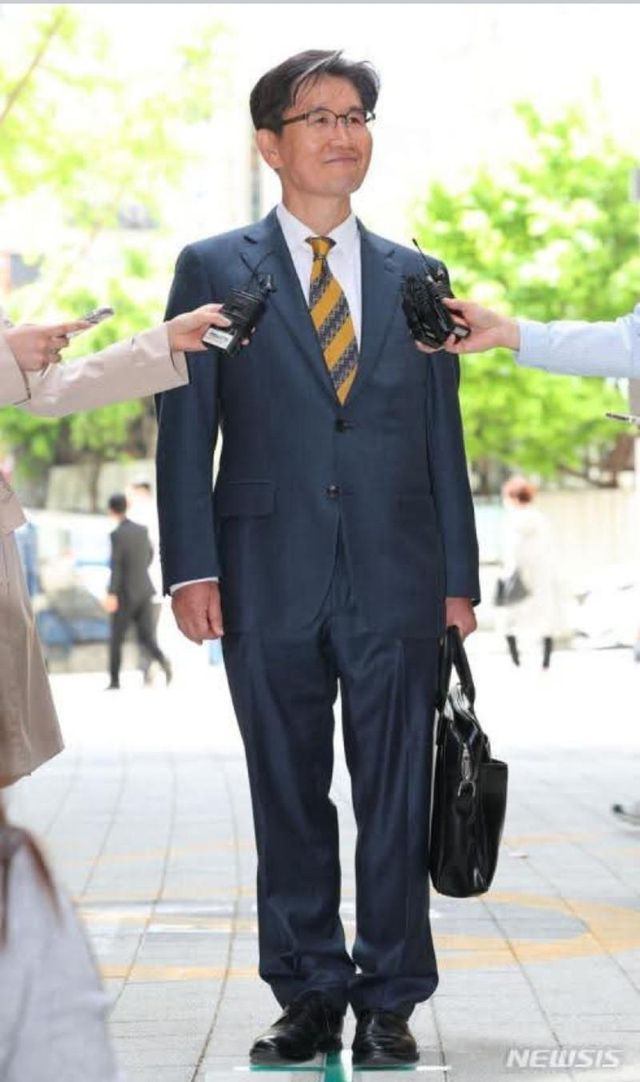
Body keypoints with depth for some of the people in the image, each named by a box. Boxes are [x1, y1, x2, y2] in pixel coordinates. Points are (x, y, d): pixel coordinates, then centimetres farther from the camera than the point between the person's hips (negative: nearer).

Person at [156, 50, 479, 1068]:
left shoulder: (416, 278, 13)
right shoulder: (212, 269, 6)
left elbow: (444, 437, 12)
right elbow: (183, 430, 2)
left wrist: (459, 575, 6)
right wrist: (190, 566, -7)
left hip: (396, 581, 1)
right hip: (271, 581, -1)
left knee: (396, 799, 2)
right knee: (289, 801, 6)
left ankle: (389, 1001, 10)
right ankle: (309, 997, 16)